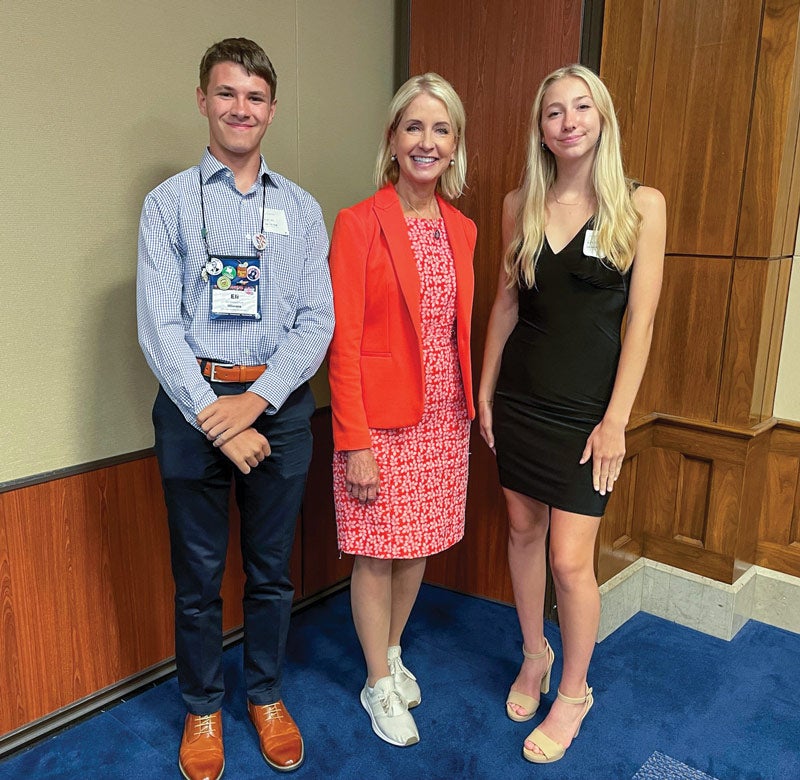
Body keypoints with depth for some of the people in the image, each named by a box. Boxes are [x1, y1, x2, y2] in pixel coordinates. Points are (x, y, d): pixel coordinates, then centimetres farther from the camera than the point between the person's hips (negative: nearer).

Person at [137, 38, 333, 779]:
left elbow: (317, 320, -1)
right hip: (192, 404, -1)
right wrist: (213, 418, -15)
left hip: (279, 404, 2)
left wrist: (257, 400, -13)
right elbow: (159, 325, -7)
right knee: (198, 576, 10)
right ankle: (202, 710, 32)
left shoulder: (302, 209, 7)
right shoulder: (168, 203, 1)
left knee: (271, 570, 14)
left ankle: (267, 697, 35)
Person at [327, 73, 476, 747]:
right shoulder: (359, 224, -11)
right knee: (378, 554, 8)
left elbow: (461, 330, 12)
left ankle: (392, 652, 43)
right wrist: (355, 443, -15)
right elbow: (344, 343, -13)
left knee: (419, 547, 17)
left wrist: (470, 409, 8)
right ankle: (379, 684, 32)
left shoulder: (461, 229, 7)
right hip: (383, 419, -5)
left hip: (444, 417, 6)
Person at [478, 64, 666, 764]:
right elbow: (506, 302, 9)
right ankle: (535, 654, 40)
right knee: (524, 527, 15)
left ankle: (574, 692, 25)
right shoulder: (521, 204, 4)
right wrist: (484, 390, 8)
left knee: (571, 559, -1)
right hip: (519, 397, 4)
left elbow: (641, 321, -8)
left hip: (587, 407, -3)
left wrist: (616, 419, -12)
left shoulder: (641, 204, -6)